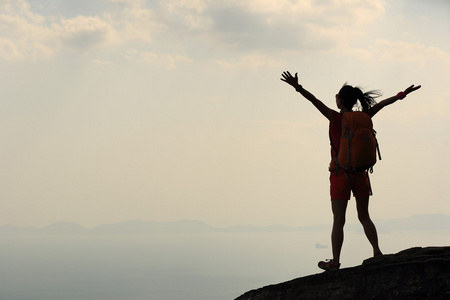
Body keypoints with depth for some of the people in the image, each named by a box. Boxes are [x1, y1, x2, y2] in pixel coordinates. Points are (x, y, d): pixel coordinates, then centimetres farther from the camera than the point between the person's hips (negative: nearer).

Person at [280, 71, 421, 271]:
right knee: (364, 217, 15)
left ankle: (335, 262, 4)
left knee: (338, 221, 1)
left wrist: (298, 87, -25)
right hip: (360, 174, 4)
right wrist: (402, 95, 21)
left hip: (340, 174, -4)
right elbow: (381, 104, 11)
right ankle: (377, 253, 8)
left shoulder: (336, 118, -11)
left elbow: (315, 101, -19)